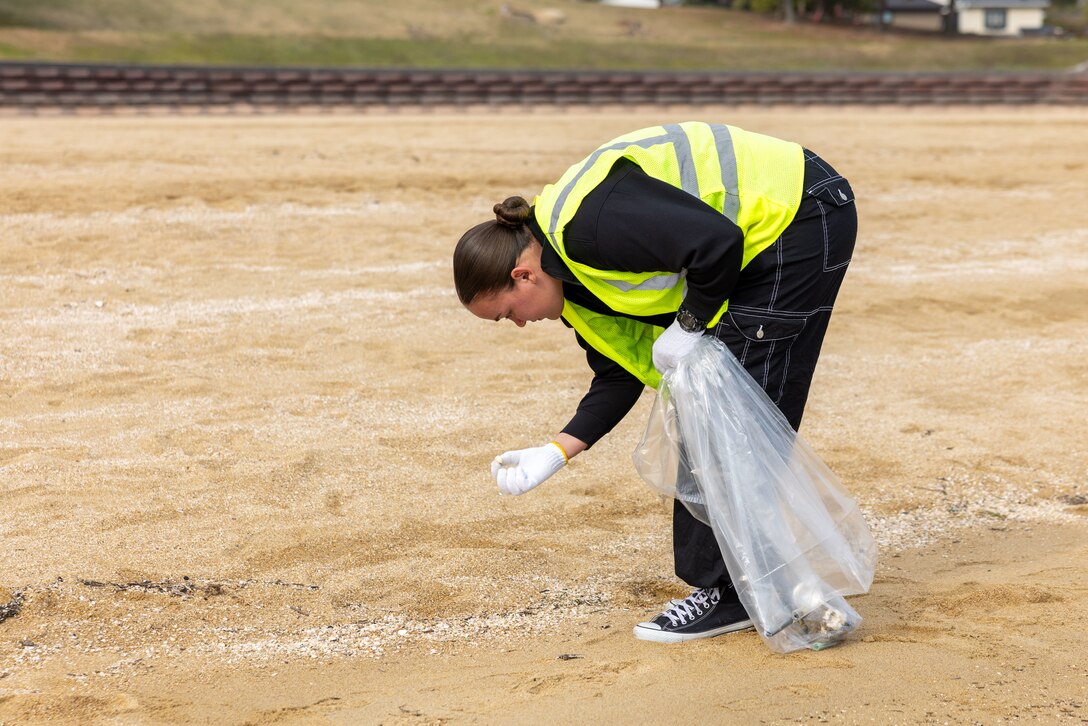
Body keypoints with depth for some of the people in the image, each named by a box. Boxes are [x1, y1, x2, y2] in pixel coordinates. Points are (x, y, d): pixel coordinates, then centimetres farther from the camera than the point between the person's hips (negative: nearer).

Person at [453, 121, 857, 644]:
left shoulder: (589, 223, -26)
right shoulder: (574, 274, 6)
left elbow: (718, 243, -29)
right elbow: (621, 372, 9)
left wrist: (687, 327, -15)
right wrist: (556, 453, 0)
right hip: (763, 247, 10)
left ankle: (730, 590, -4)